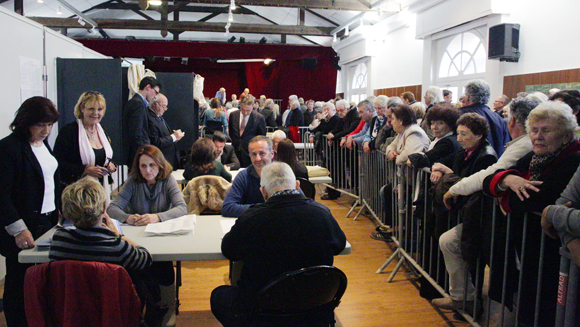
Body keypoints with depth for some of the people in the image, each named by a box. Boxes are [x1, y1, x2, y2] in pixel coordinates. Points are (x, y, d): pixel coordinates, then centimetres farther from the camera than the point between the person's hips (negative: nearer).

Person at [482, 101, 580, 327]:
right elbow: (488, 181, 2)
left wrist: (505, 194, -7)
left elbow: (530, 202, -27)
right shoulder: (533, 159, 9)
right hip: (518, 252, 7)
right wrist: (508, 179, -19)